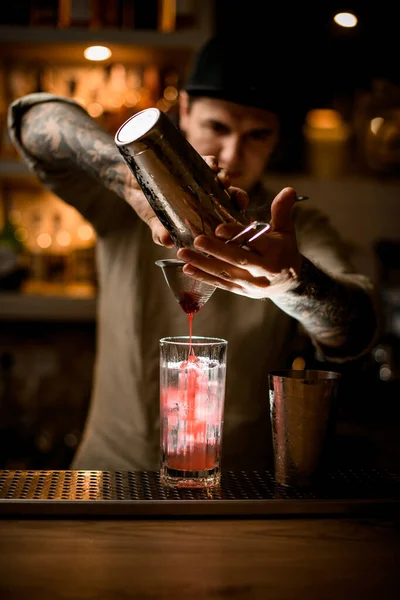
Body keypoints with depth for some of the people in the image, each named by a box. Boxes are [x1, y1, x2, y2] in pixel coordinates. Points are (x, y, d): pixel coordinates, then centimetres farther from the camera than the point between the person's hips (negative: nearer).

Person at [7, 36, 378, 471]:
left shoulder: (299, 227, 1)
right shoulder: (124, 206, 3)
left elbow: (355, 331, -15)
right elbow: (34, 120, -9)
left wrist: (292, 280, -39)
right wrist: (129, 171, -29)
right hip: (109, 469, -1)